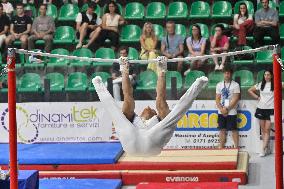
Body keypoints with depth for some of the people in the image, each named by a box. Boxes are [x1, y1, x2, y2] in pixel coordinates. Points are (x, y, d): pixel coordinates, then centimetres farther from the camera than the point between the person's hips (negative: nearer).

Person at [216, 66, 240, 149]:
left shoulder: (235, 85, -3)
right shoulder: (219, 85, 9)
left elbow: (235, 99, -9)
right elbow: (217, 99, 8)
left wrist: (227, 109, -12)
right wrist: (221, 109, -6)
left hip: (231, 112, -4)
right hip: (221, 112, 4)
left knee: (234, 130, -2)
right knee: (222, 130, 7)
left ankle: (236, 147, 3)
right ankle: (221, 147, 12)